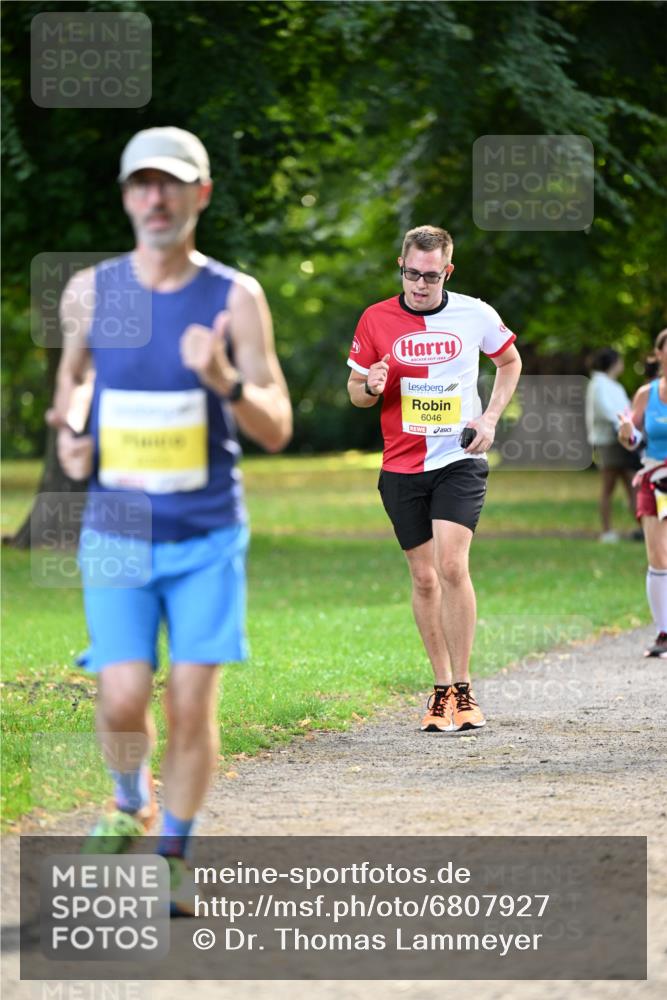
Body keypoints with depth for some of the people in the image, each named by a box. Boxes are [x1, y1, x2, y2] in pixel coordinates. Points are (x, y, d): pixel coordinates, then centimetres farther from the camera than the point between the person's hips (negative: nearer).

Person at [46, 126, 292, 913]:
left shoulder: (235, 299, -5)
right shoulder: (90, 292, 1)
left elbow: (276, 431, -6)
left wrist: (226, 382, -26)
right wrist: (67, 437, 2)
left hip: (207, 535, -1)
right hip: (117, 531, 1)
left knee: (192, 702, -4)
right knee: (122, 700, -9)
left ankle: (174, 853, 15)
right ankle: (130, 804, 23)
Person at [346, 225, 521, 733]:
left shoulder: (475, 314, -2)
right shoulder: (376, 320, -1)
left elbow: (510, 360, 17)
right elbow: (355, 389, 8)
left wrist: (490, 418, 4)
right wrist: (371, 386, -16)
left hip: (460, 460, -2)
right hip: (402, 467, 2)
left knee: (452, 565, -17)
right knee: (424, 577, 4)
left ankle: (463, 690, -9)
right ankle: (443, 688, 16)